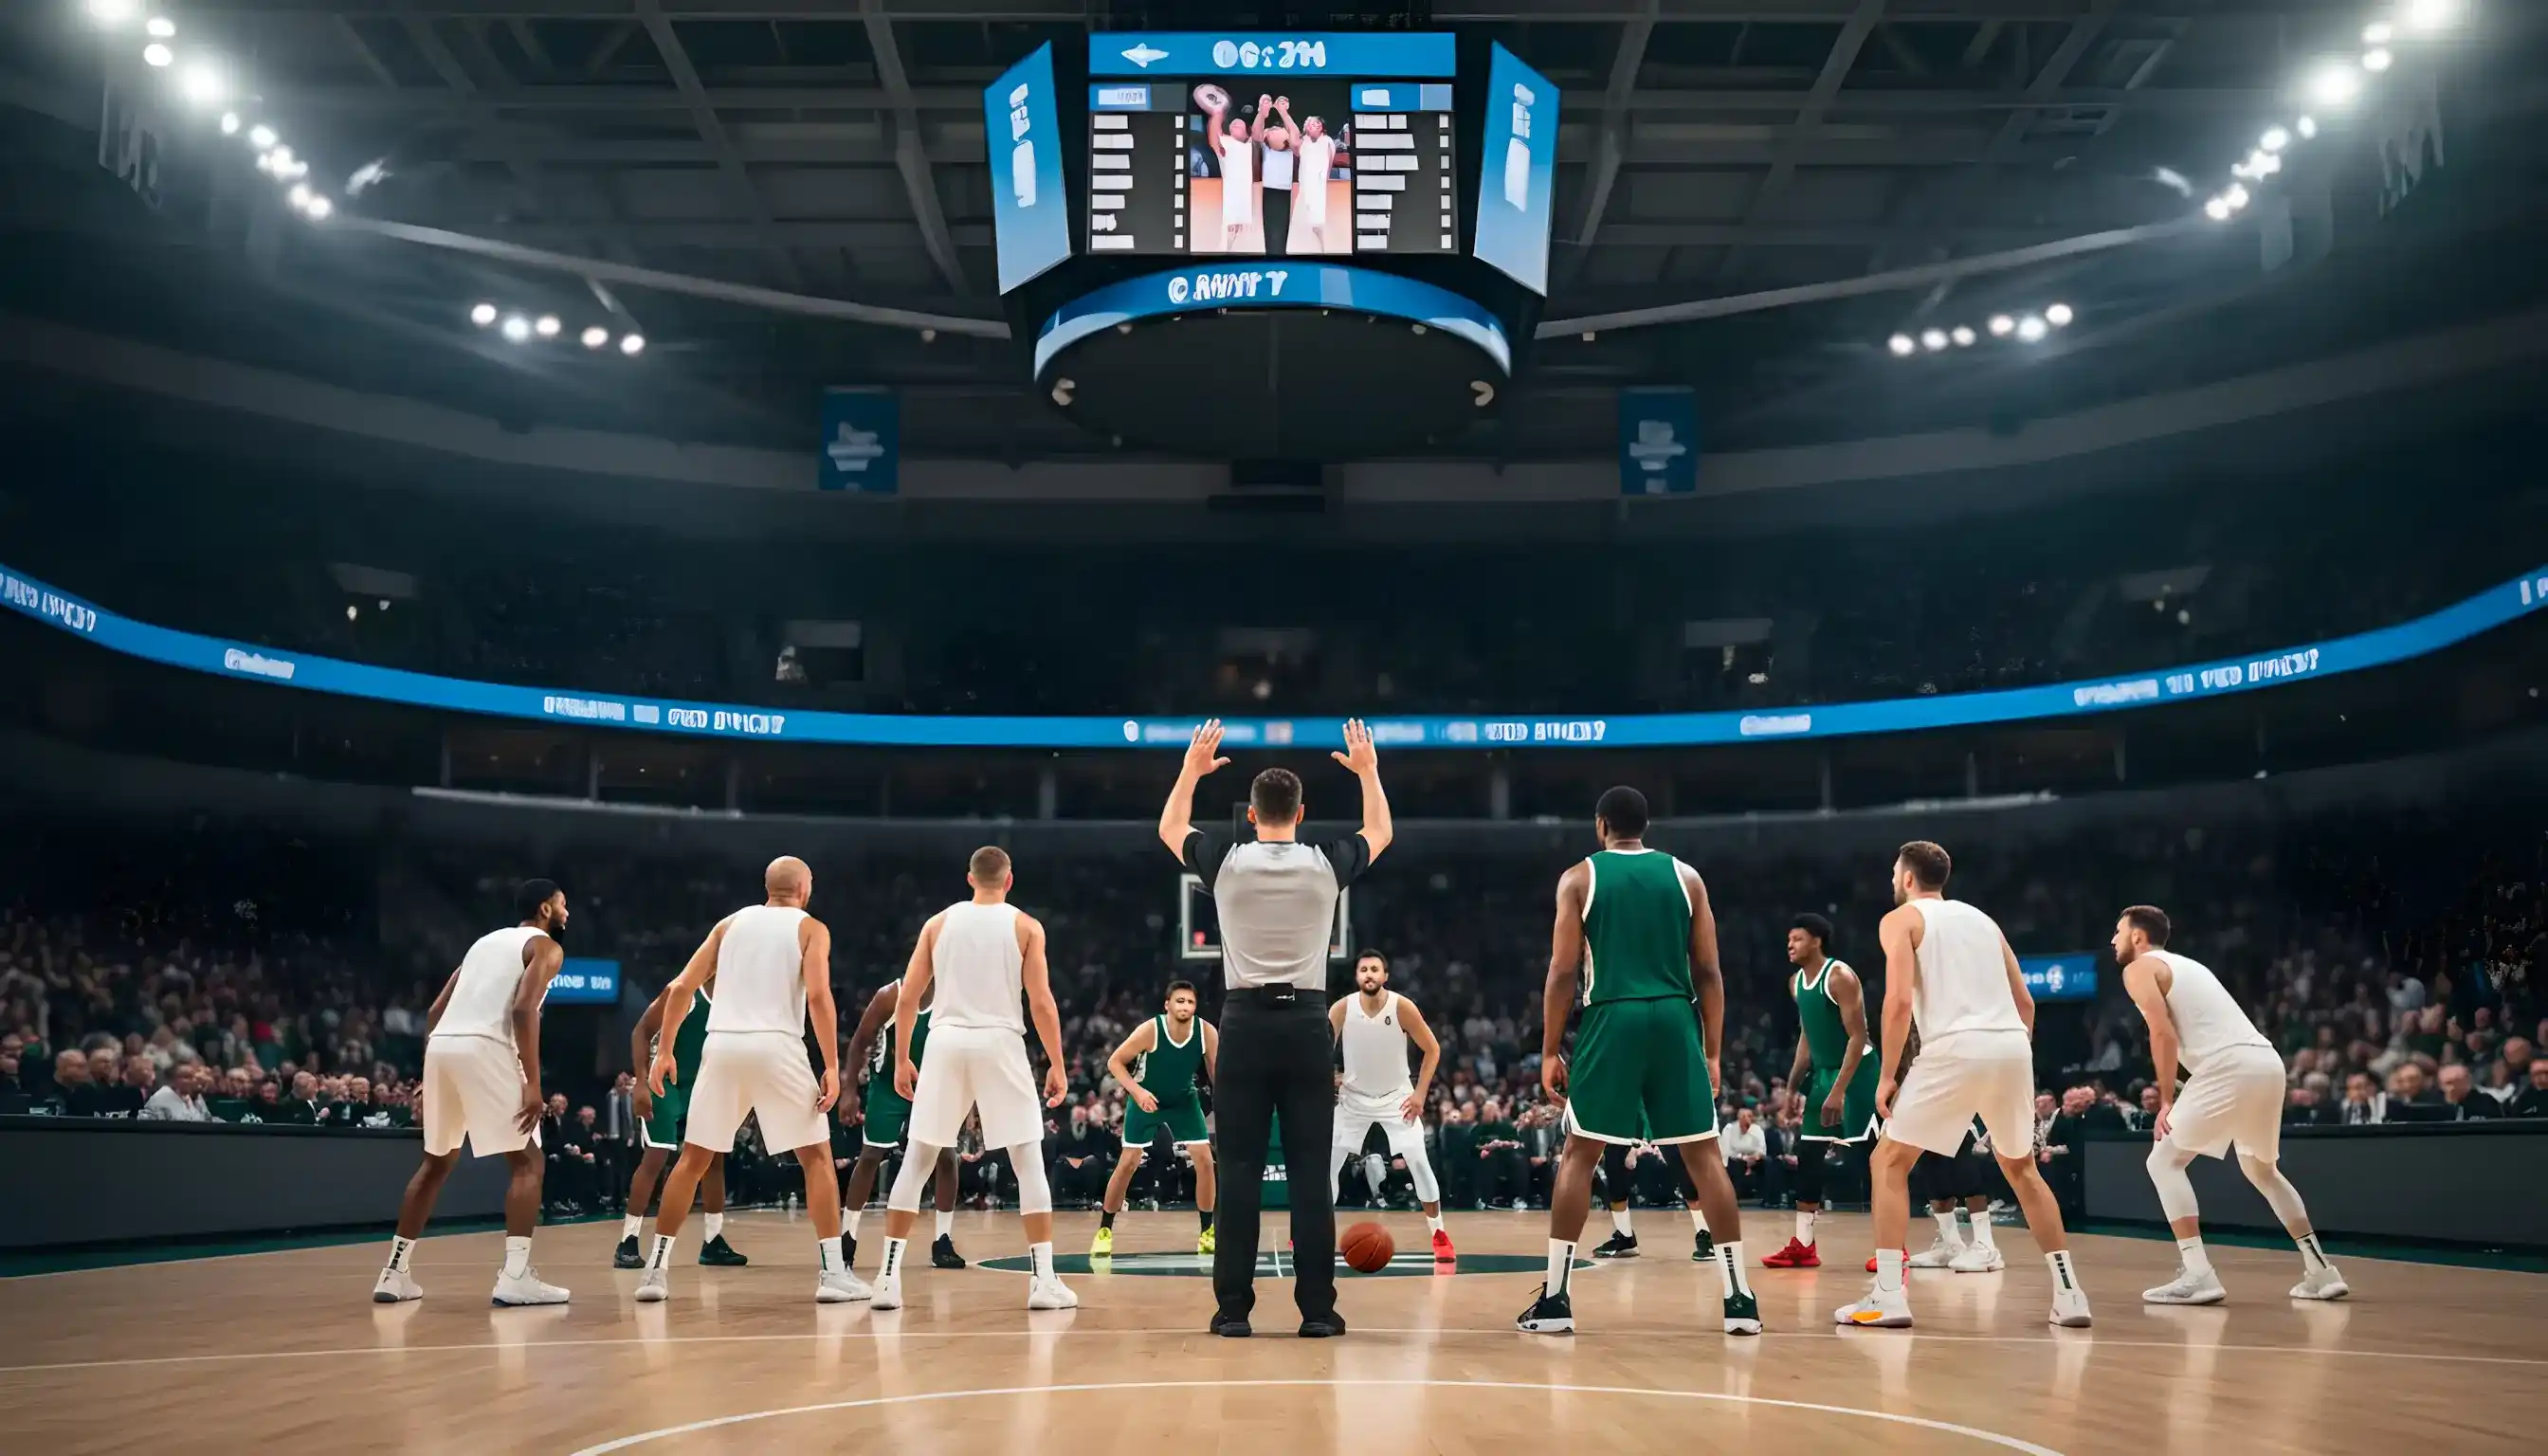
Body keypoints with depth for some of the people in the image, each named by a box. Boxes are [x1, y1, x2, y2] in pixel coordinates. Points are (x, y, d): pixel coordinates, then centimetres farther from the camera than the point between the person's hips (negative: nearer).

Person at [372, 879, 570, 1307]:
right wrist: (533, 1083, -14)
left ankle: (394, 1273, 22)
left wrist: (436, 1069, 27)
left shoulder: (487, 940, 29)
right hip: (485, 1050, -7)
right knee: (527, 1162, 0)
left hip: (441, 1046, 7)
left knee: (436, 1163, 22)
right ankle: (515, 1276, -11)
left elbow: (436, 1010, 24)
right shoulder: (545, 946, 6)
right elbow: (523, 1008, -11)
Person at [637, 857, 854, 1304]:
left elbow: (681, 988, 11)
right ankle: (833, 1272, 1)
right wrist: (832, 1066, -9)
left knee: (692, 1160, 16)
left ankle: (656, 1267, 13)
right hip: (777, 1046, -3)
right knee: (817, 1157, 8)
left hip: (722, 1045, 3)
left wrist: (665, 1051, 17)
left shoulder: (731, 923, 18)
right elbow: (818, 996, -8)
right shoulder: (811, 928, 8)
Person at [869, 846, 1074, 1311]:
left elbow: (907, 999, 8)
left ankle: (889, 1276, 6)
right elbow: (1042, 1003, -3)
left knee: (917, 1159, 10)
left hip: (946, 1042, 2)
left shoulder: (938, 922, 10)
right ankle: (1044, 1280, -1)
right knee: (1029, 1160, 5)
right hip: (1000, 1043, -2)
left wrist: (902, 1060, 16)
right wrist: (1057, 1065, 3)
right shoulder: (1025, 926, 4)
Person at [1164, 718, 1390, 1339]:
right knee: (1310, 1172, 3)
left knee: (1240, 1171, 3)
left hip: (1245, 1021, 0)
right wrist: (1367, 771, 32)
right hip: (1306, 1023, 0)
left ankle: (1233, 1307, 4)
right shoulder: (1326, 865, 0)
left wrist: (1193, 768, 31)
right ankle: (1317, 1308, 4)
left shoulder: (1225, 863, 0)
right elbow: (1380, 833, 22)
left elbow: (1169, 829, 21)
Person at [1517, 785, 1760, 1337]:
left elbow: (1564, 972, -1)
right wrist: (1712, 1052, 12)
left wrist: (1550, 1050, 4)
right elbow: (1708, 972, 7)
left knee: (1579, 1153, 6)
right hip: (1674, 1021, 2)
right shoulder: (1685, 876, 10)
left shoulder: (1579, 878, 5)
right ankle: (1740, 1298, 4)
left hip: (1612, 1020, -2)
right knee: (1703, 1155, 7)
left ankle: (1555, 1299, 5)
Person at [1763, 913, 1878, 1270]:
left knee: (1870, 1157, -8)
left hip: (1856, 1072, -9)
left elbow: (1858, 1037, -21)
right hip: (1822, 1072, 9)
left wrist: (1839, 1090, -26)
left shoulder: (1840, 976, -18)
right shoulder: (1796, 983, 7)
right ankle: (1803, 1246, 12)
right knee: (1807, 1154, 6)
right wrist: (1792, 1088, 12)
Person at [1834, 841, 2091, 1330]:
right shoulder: (1982, 918, 26)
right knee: (2020, 1169, 26)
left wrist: (1887, 1075, -1)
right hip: (2012, 1046, 6)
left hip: (1956, 1049, -6)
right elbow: (2025, 1002, 23)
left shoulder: (1900, 919, 8)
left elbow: (1900, 1001, -6)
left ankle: (1888, 1296, -3)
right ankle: (2069, 1293, 20)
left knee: (1888, 1162, 7)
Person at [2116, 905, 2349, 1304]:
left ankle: (2198, 1275, -10)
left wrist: (2167, 1101, -5)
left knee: (2165, 1161, 0)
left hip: (2231, 1066, -8)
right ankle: (2320, 1271, 24)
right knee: (2261, 1170, 27)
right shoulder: (2187, 964, 30)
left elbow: (2164, 1034, -8)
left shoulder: (2139, 969, 5)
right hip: (2267, 1061, 9)